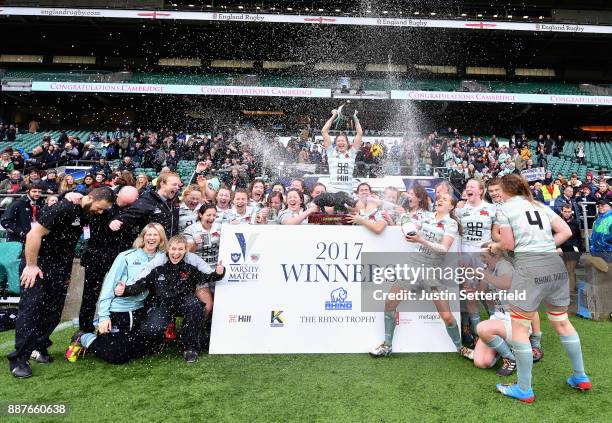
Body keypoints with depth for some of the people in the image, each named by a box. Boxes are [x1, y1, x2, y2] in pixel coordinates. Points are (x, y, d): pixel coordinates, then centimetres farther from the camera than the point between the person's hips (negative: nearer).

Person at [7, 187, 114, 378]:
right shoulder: (64, 208, -22)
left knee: (53, 311, 8)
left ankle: (39, 347, 22)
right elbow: (34, 234, -23)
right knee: (30, 309, -4)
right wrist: (31, 265, -19)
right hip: (38, 263, -7)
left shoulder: (85, 214, 2)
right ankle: (19, 359, 3)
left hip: (60, 267, 7)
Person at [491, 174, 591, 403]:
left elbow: (509, 244, -1)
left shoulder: (505, 208, 0)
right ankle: (581, 378, 36)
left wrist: (496, 246, 19)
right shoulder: (540, 206, 18)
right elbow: (566, 232, 14)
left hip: (529, 267, -7)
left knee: (519, 328, 4)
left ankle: (524, 390, 12)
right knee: (562, 322, 24)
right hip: (555, 264, 7)